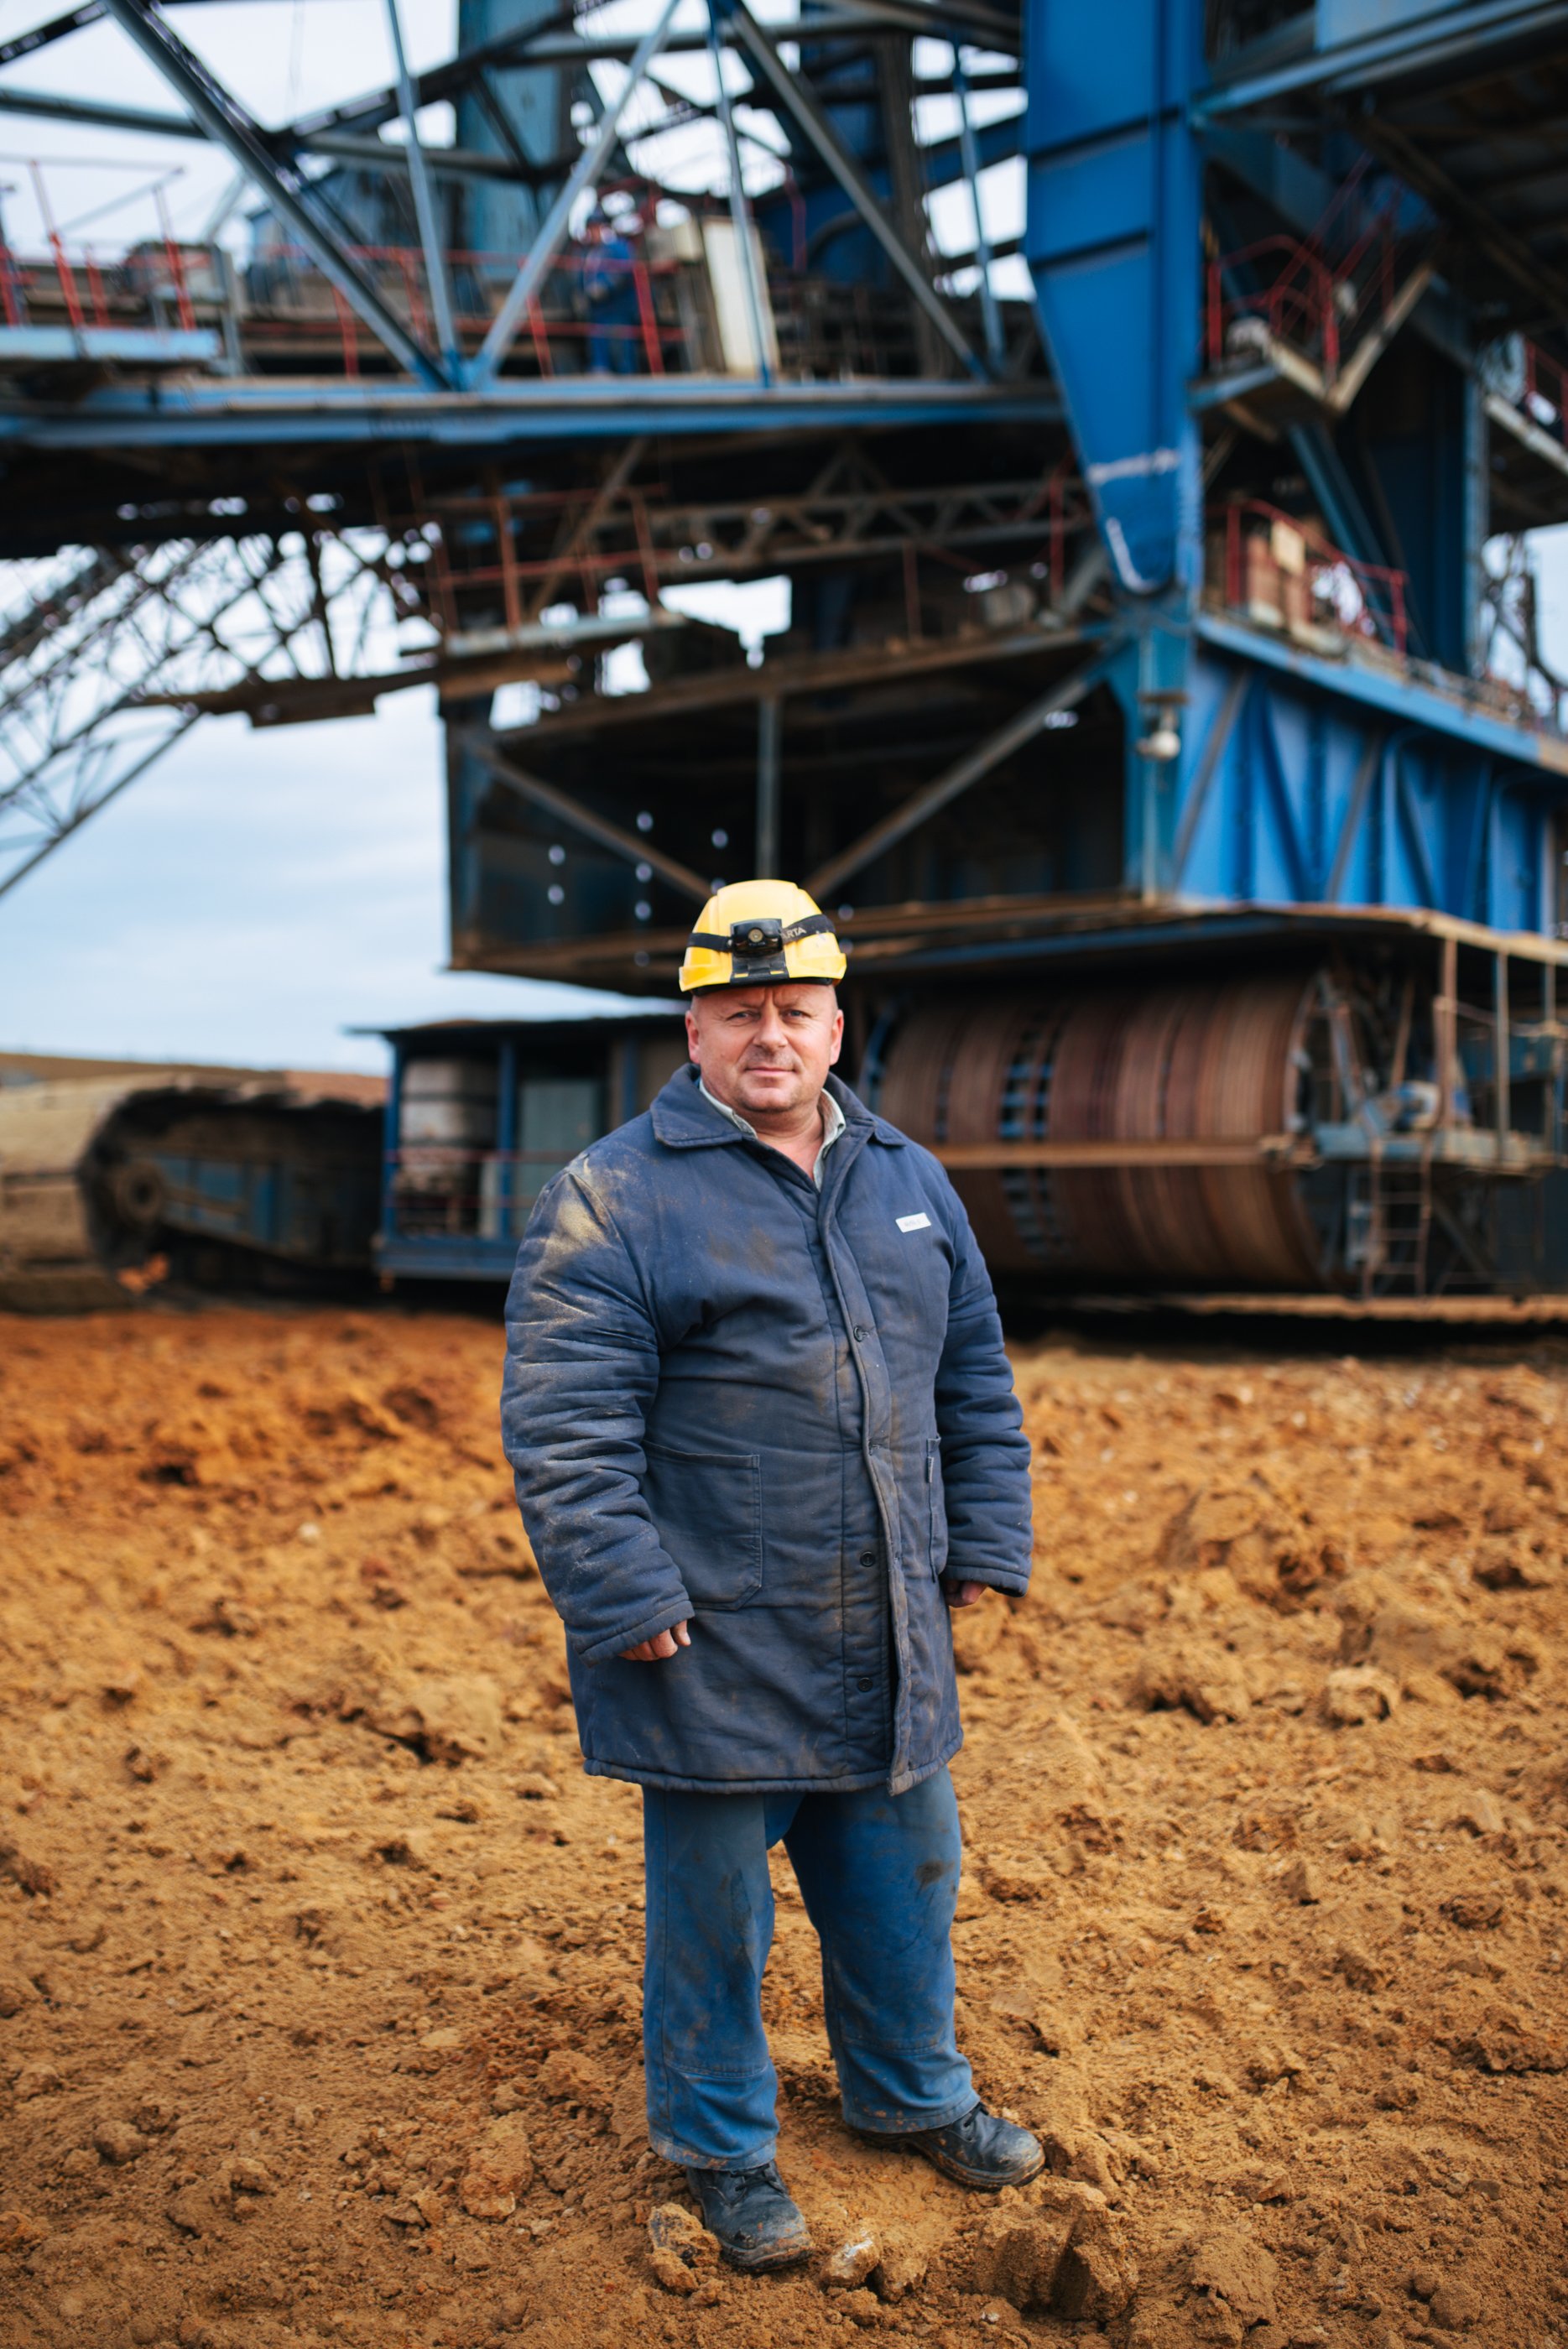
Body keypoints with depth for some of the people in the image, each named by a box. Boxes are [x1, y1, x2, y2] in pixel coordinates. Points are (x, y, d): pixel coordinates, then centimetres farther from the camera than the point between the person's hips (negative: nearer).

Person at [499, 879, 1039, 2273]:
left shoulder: (910, 1183, 9)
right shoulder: (614, 1199, -10)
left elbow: (978, 1384, 15)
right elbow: (561, 1424, -14)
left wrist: (985, 1551, 11)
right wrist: (627, 1603, -18)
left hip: (887, 1643, 6)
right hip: (716, 1654, -5)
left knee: (904, 1882, 20)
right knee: (715, 1908, 10)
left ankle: (912, 2095, 44)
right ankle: (723, 2147, 32)